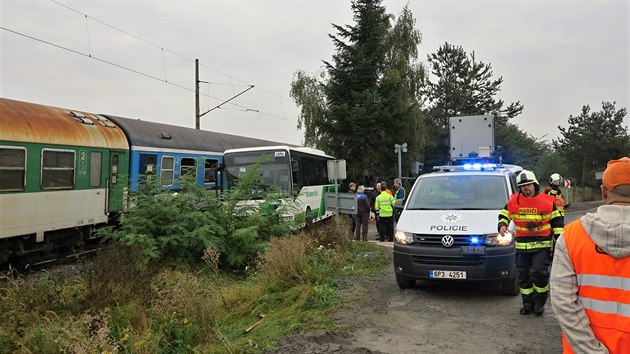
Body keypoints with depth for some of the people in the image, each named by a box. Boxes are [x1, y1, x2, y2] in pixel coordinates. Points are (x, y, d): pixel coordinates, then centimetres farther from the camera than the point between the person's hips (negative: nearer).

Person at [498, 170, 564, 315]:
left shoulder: (547, 200, -1)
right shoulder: (513, 201, 2)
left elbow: (557, 221, 6)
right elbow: (504, 215, 12)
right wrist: (502, 225, -9)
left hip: (542, 246, -2)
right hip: (522, 247, 3)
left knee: (538, 273, -13)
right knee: (524, 277, 8)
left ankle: (540, 301, 11)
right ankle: (528, 303, 24)